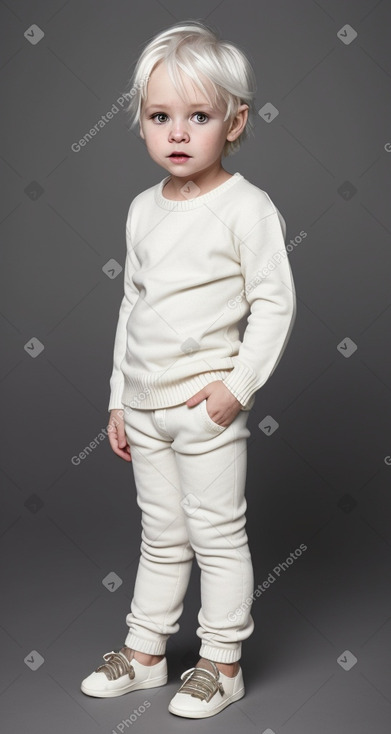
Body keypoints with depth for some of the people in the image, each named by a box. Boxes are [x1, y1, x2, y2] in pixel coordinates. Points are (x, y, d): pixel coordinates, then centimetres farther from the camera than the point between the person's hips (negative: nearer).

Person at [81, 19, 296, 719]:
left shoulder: (247, 208, -11)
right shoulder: (144, 209, 7)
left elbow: (275, 303, -11)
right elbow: (132, 304, 13)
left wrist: (239, 384, -18)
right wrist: (119, 398, 13)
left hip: (208, 404, -6)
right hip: (145, 404, 6)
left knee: (217, 534, 6)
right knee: (160, 534, 18)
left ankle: (223, 663, 23)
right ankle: (145, 652, 32)